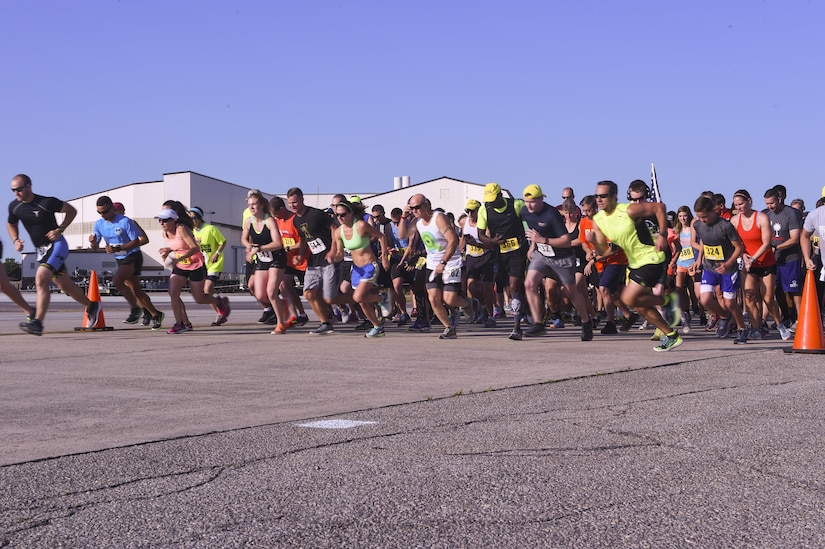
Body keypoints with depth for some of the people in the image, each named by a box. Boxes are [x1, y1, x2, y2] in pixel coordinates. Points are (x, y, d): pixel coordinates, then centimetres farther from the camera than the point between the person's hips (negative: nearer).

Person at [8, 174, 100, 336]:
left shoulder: (47, 202, -18)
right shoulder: (14, 206, -1)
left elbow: (72, 211, -5)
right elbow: (12, 224, 19)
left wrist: (60, 229, -14)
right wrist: (16, 240, 0)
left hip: (57, 245, -7)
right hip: (41, 250, 7)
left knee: (41, 278, -26)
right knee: (64, 285, 13)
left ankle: (37, 323, -29)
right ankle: (91, 306, 36)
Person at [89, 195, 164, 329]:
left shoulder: (125, 222, -17)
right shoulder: (99, 224, 2)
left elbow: (136, 242, -16)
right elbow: (95, 247, 5)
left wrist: (117, 248, -25)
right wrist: (93, 241, -19)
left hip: (133, 256, -7)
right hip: (120, 259, 7)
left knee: (117, 281, -25)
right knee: (135, 290, 8)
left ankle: (135, 308, -10)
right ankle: (155, 315, 18)